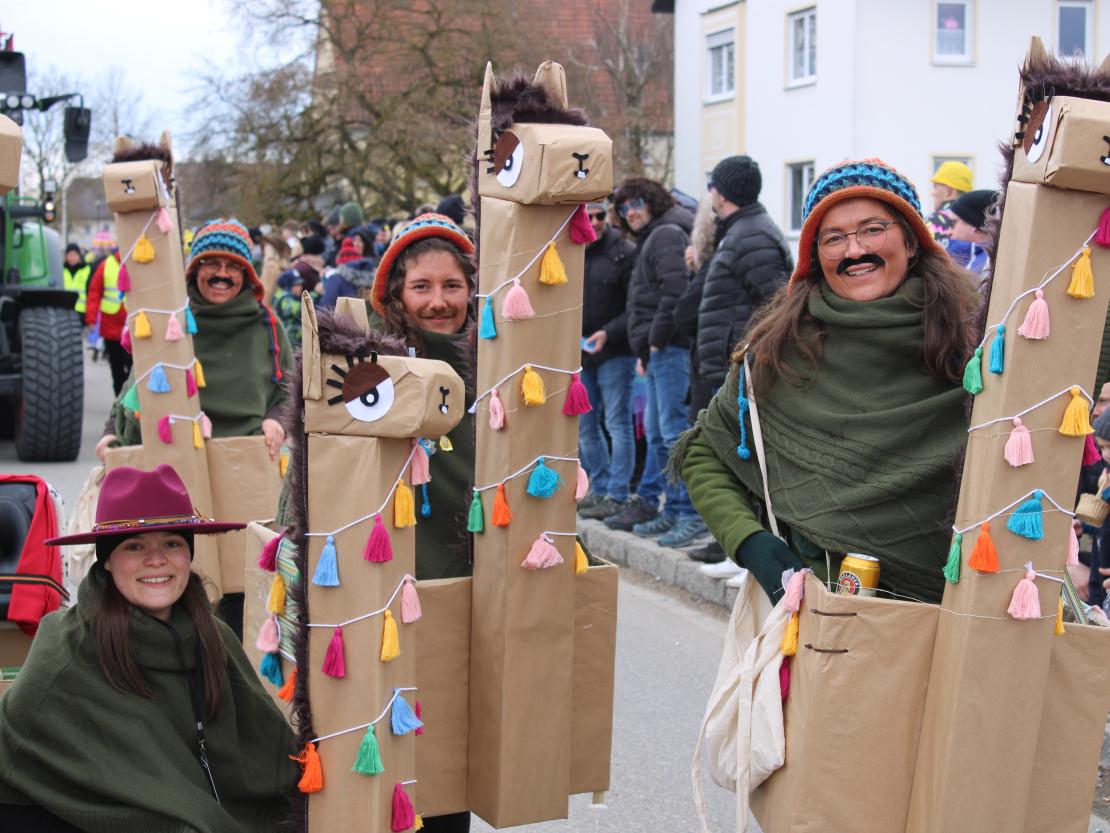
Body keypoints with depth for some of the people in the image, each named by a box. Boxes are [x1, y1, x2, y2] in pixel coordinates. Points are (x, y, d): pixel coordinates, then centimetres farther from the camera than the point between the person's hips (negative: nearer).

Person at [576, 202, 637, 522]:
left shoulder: (624, 253, -8)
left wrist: (608, 333, -20)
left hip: (615, 352, -6)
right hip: (577, 354, 6)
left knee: (618, 424, -3)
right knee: (584, 426, 12)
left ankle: (617, 495, 1)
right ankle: (600, 489, 24)